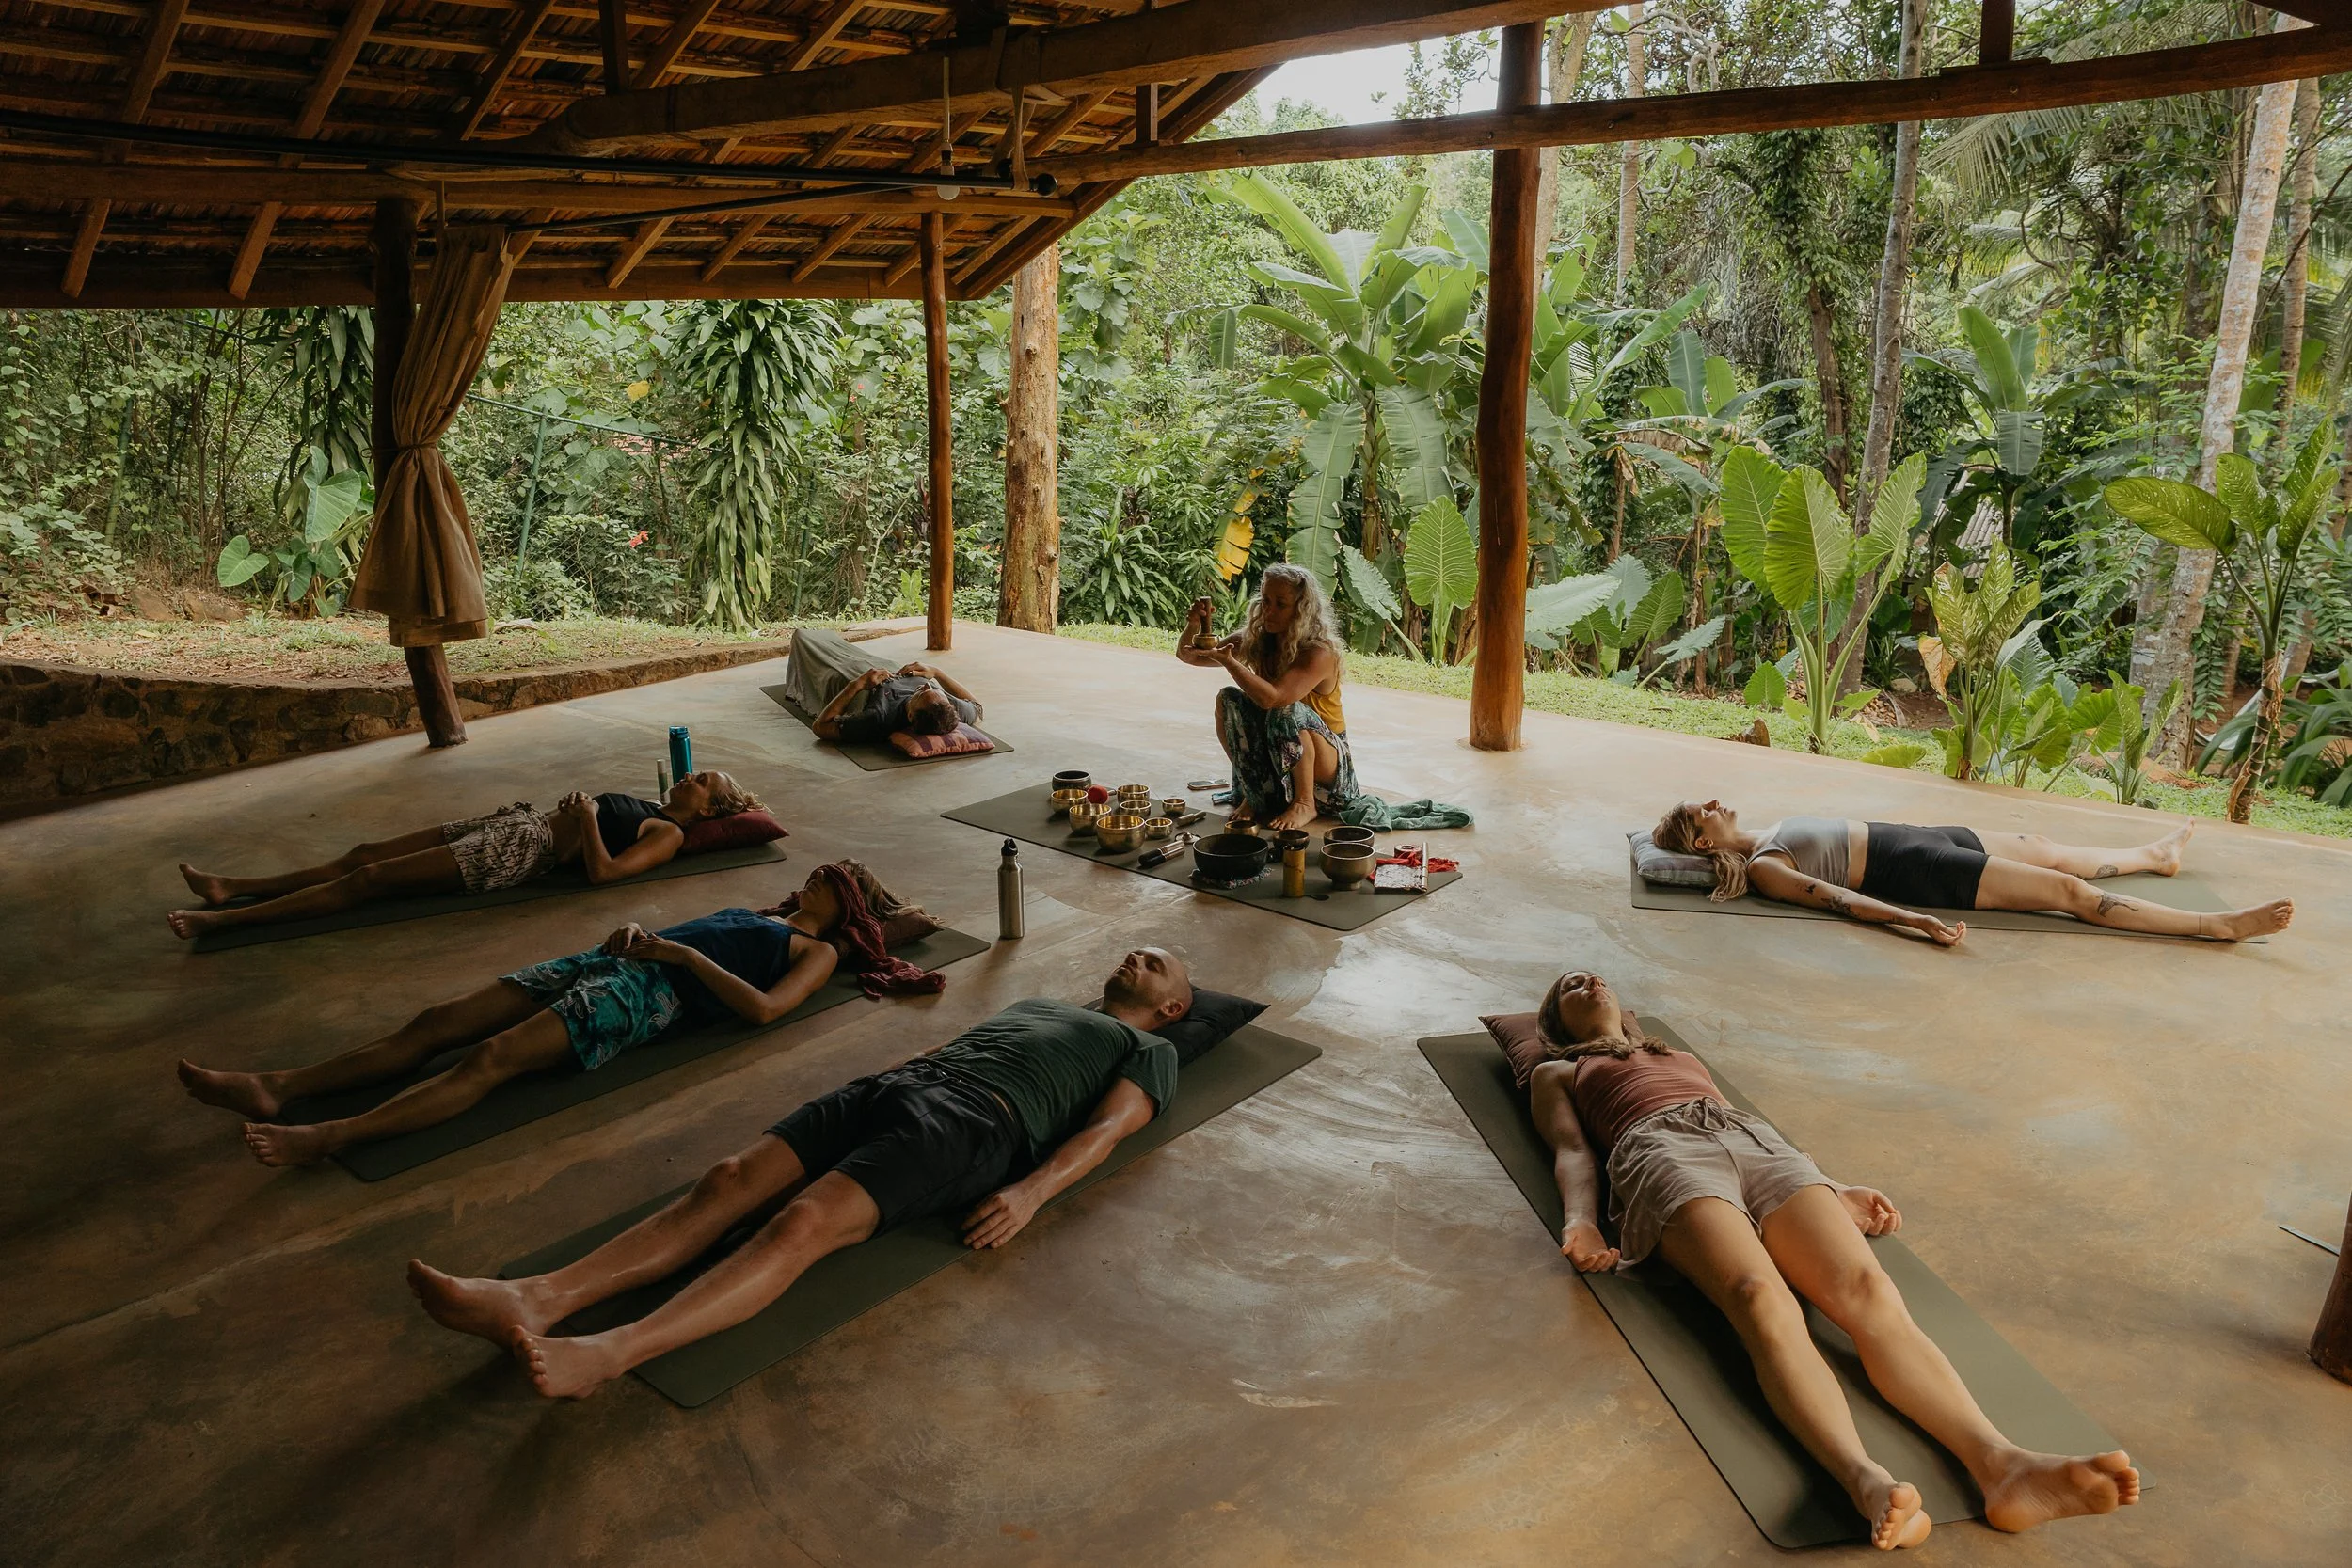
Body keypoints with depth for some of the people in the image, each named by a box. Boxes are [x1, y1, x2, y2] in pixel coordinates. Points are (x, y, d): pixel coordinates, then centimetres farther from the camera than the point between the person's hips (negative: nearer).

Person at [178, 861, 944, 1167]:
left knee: (492, 1057, -28)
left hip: (656, 992, -8)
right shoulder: (759, 914, 33)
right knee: (439, 1021, -8)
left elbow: (762, 1008, -10)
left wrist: (684, 953, -9)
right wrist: (637, 929, 9)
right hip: (615, 962, 8)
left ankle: (324, 1138, -38)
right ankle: (274, 1088, -14)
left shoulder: (817, 950, 9)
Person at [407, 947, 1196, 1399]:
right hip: (897, 1085, 7)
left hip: (974, 1119, -7)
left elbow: (1106, 1128, 0)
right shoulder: (1037, 1003, 41)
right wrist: (860, 1086, 18)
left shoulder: (1148, 1051, 19)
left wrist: (1030, 1191, -18)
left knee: (803, 1221, -31)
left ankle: (608, 1353, -48)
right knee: (730, 1181, -18)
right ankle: (536, 1299, -33)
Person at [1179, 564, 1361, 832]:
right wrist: (1193, 626, -22)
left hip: (1328, 766, -6)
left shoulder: (1320, 653, -23)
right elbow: (1188, 655, -1)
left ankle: (1305, 803, -16)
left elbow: (1272, 697, -38)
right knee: (1228, 699, -15)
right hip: (1273, 762, 6)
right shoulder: (1255, 641, -3)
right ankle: (1253, 792, -4)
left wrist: (1226, 660, -35)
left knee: (1286, 711, -34)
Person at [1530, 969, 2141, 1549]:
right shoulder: (1556, 1073, 31)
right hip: (1664, 1153, -4)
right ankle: (1867, 1481, -60)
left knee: (1867, 1291, -29)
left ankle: (1999, 1462, -51)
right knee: (1762, 1300, -37)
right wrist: (1581, 1220, -9)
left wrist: (1834, 1193, 17)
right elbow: (1573, 1152, 13)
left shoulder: (1685, 1058, 43)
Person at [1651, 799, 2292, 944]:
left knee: (2049, 849, 22)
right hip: (1915, 871, -9)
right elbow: (1837, 898, -27)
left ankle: (2155, 855, 47)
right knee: (2068, 888, -7)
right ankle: (2219, 925, 1)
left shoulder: (1775, 831, 9)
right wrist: (1919, 922, -35)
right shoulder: (1761, 869, -18)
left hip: (1919, 836, 9)